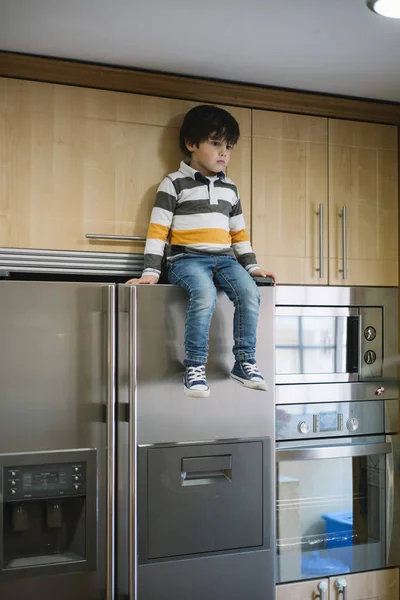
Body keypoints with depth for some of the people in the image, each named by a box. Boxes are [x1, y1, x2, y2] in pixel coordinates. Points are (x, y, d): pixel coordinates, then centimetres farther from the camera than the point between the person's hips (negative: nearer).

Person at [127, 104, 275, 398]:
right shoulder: (174, 183, 1)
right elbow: (157, 229, -3)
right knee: (205, 294, -35)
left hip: (224, 258, 5)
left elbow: (239, 232, 25)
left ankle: (245, 362, -11)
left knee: (249, 292, -23)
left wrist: (252, 265, 18)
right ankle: (195, 367, -25)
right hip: (187, 258, -5)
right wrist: (151, 270, -10)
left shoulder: (230, 188, 20)